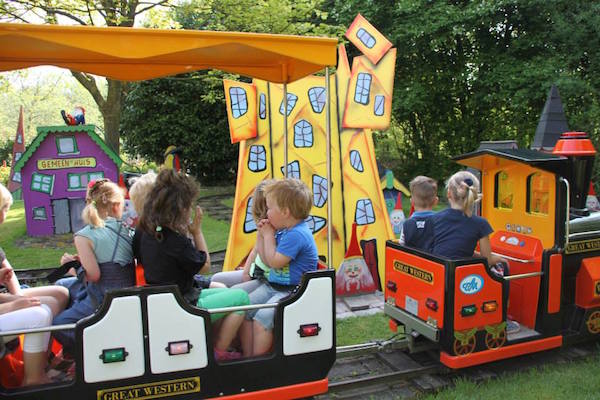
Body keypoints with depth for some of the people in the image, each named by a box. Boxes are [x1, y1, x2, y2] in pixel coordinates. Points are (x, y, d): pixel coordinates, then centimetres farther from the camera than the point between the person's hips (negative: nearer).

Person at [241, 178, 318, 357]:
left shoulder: (297, 234, -22)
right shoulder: (283, 231, 10)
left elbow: (275, 262, -23)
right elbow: (265, 259, 16)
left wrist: (269, 235, -11)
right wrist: (261, 235, 8)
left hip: (292, 291, -10)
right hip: (272, 285, 10)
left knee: (262, 318, -24)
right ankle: (247, 356, 9)